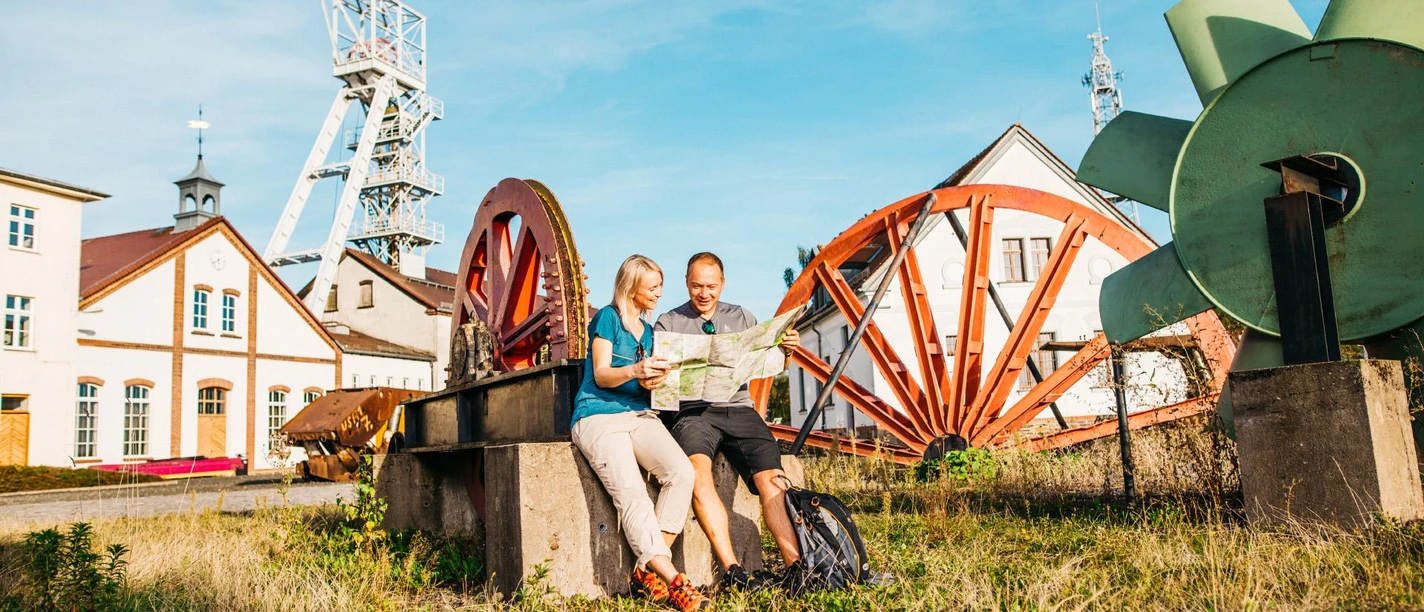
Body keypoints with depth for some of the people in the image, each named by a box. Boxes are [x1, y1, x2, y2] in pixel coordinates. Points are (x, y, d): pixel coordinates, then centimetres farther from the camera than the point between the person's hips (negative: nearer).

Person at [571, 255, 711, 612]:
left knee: (682, 472, -24)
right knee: (632, 495, -28)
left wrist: (657, 376, 4)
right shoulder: (608, 318, 3)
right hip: (599, 417, -5)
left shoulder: (648, 330, 23)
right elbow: (601, 375, -6)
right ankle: (672, 580, -28)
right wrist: (634, 371, -26)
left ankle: (648, 571, -21)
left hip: (639, 415, 6)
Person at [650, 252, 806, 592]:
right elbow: (657, 371, 4)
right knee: (698, 471, -32)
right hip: (693, 411, -2)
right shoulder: (668, 323, 14)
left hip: (738, 408, 3)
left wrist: (786, 350, -7)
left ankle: (795, 567, -24)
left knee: (771, 478, -20)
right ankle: (731, 571, -34)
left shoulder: (741, 318, 20)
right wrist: (649, 380, -20)